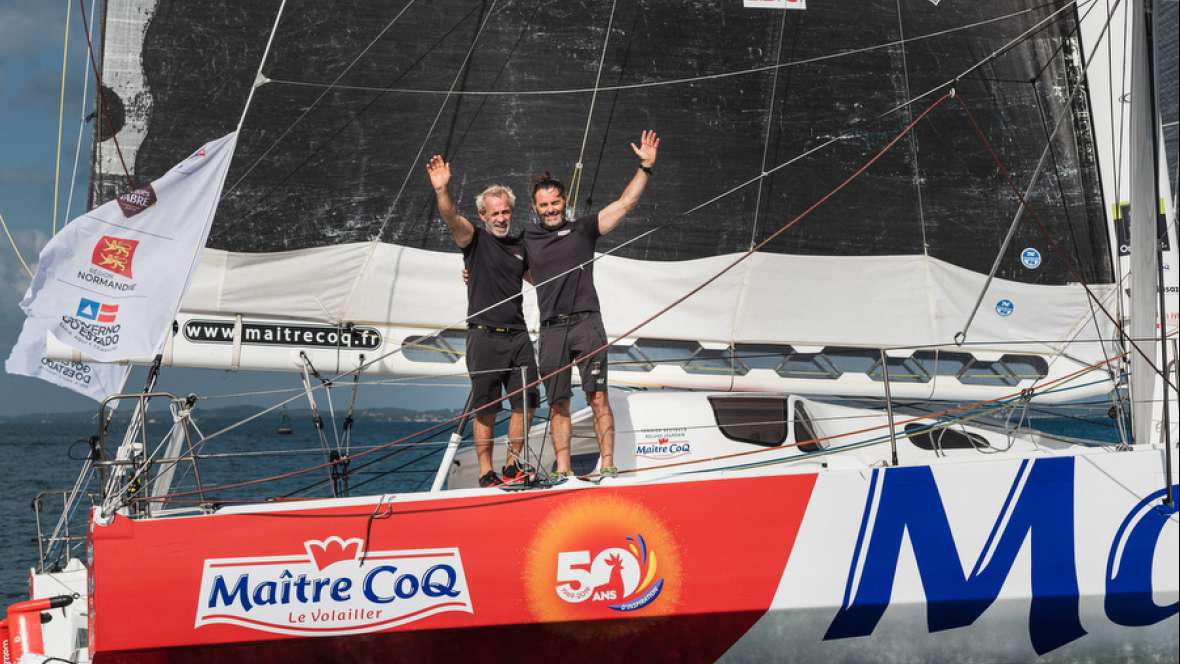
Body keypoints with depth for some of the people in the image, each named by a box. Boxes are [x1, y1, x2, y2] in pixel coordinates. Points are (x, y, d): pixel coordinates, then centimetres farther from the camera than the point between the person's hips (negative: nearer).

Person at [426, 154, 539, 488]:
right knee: (485, 410, 0)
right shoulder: (475, 240, -1)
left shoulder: (520, 247, 15)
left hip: (518, 336, 5)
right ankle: (486, 473, 7)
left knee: (524, 404, 6)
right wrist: (441, 190, -40)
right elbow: (452, 218, -23)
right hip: (484, 337, -5)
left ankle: (513, 466, 20)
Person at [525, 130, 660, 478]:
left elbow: (626, 203, 5)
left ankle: (607, 463, -9)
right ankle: (563, 469, 6)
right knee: (557, 403, 3)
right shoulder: (528, 238, 13)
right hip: (552, 328, 2)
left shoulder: (583, 228, 8)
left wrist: (646, 166, -2)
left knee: (598, 397, -8)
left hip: (587, 323, -2)